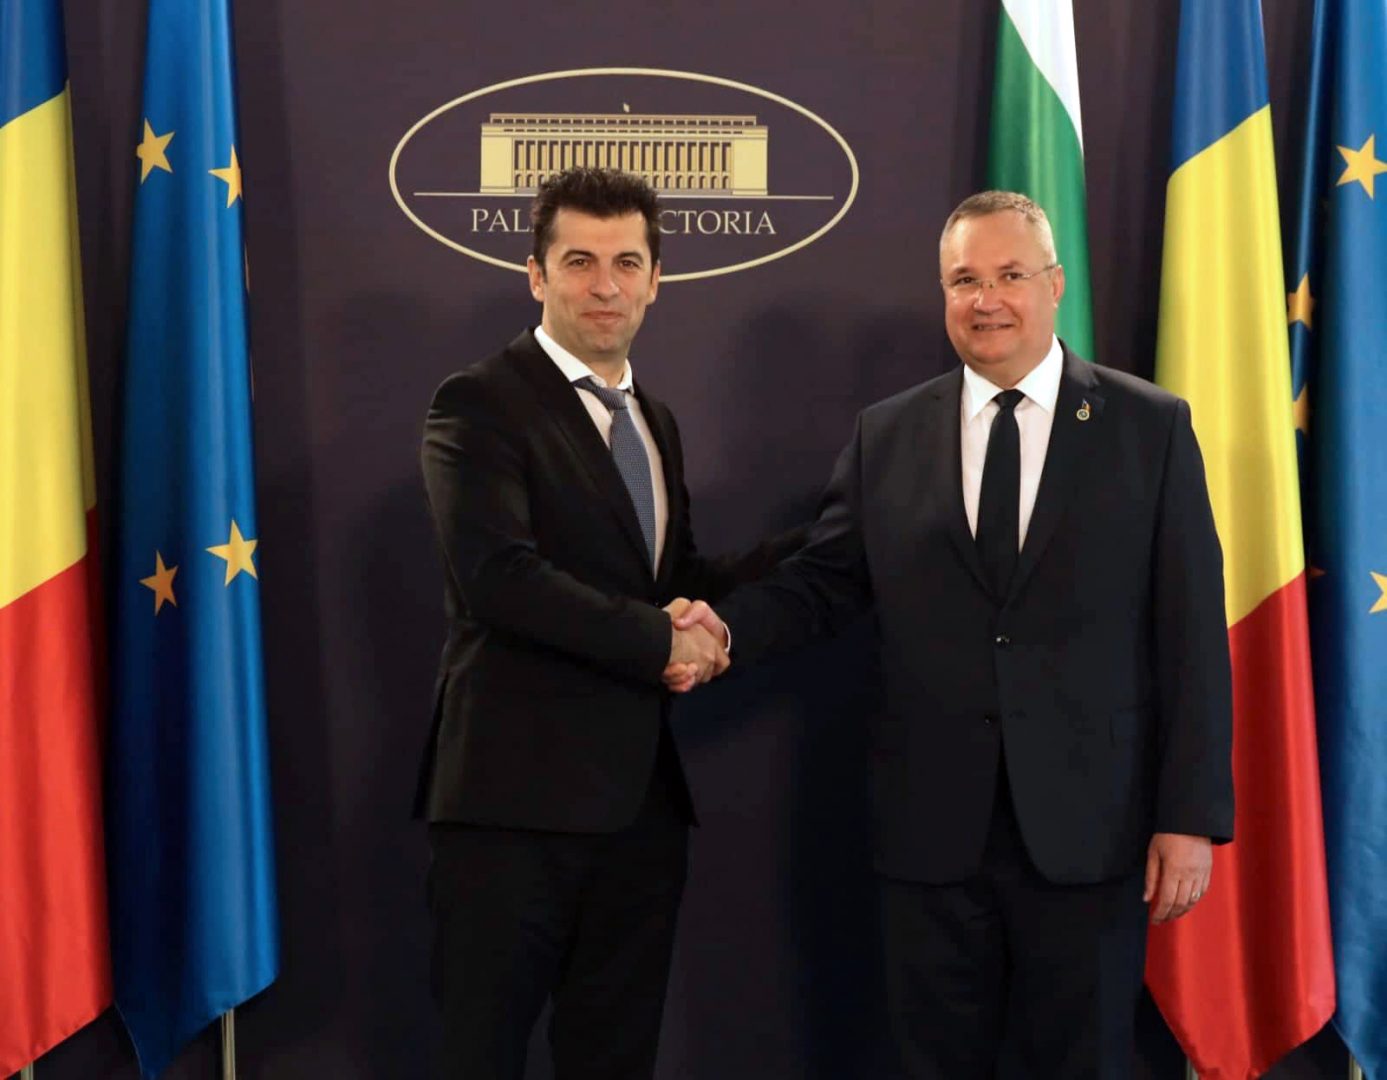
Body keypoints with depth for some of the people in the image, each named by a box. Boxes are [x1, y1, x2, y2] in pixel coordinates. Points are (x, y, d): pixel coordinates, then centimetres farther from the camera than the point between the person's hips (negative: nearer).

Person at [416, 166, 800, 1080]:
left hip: (642, 796, 7)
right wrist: (659, 642, -15)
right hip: (516, 795, -7)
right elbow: (497, 574, -21)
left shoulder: (655, 422, 16)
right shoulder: (482, 404, -8)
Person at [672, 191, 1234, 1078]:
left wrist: (1191, 814, -7)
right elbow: (824, 582, 8)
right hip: (933, 827, 2)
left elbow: (1191, 635, -3)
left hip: (1088, 826, -2)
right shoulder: (886, 436, 7)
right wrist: (726, 629, -14)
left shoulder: (1151, 427, 0)